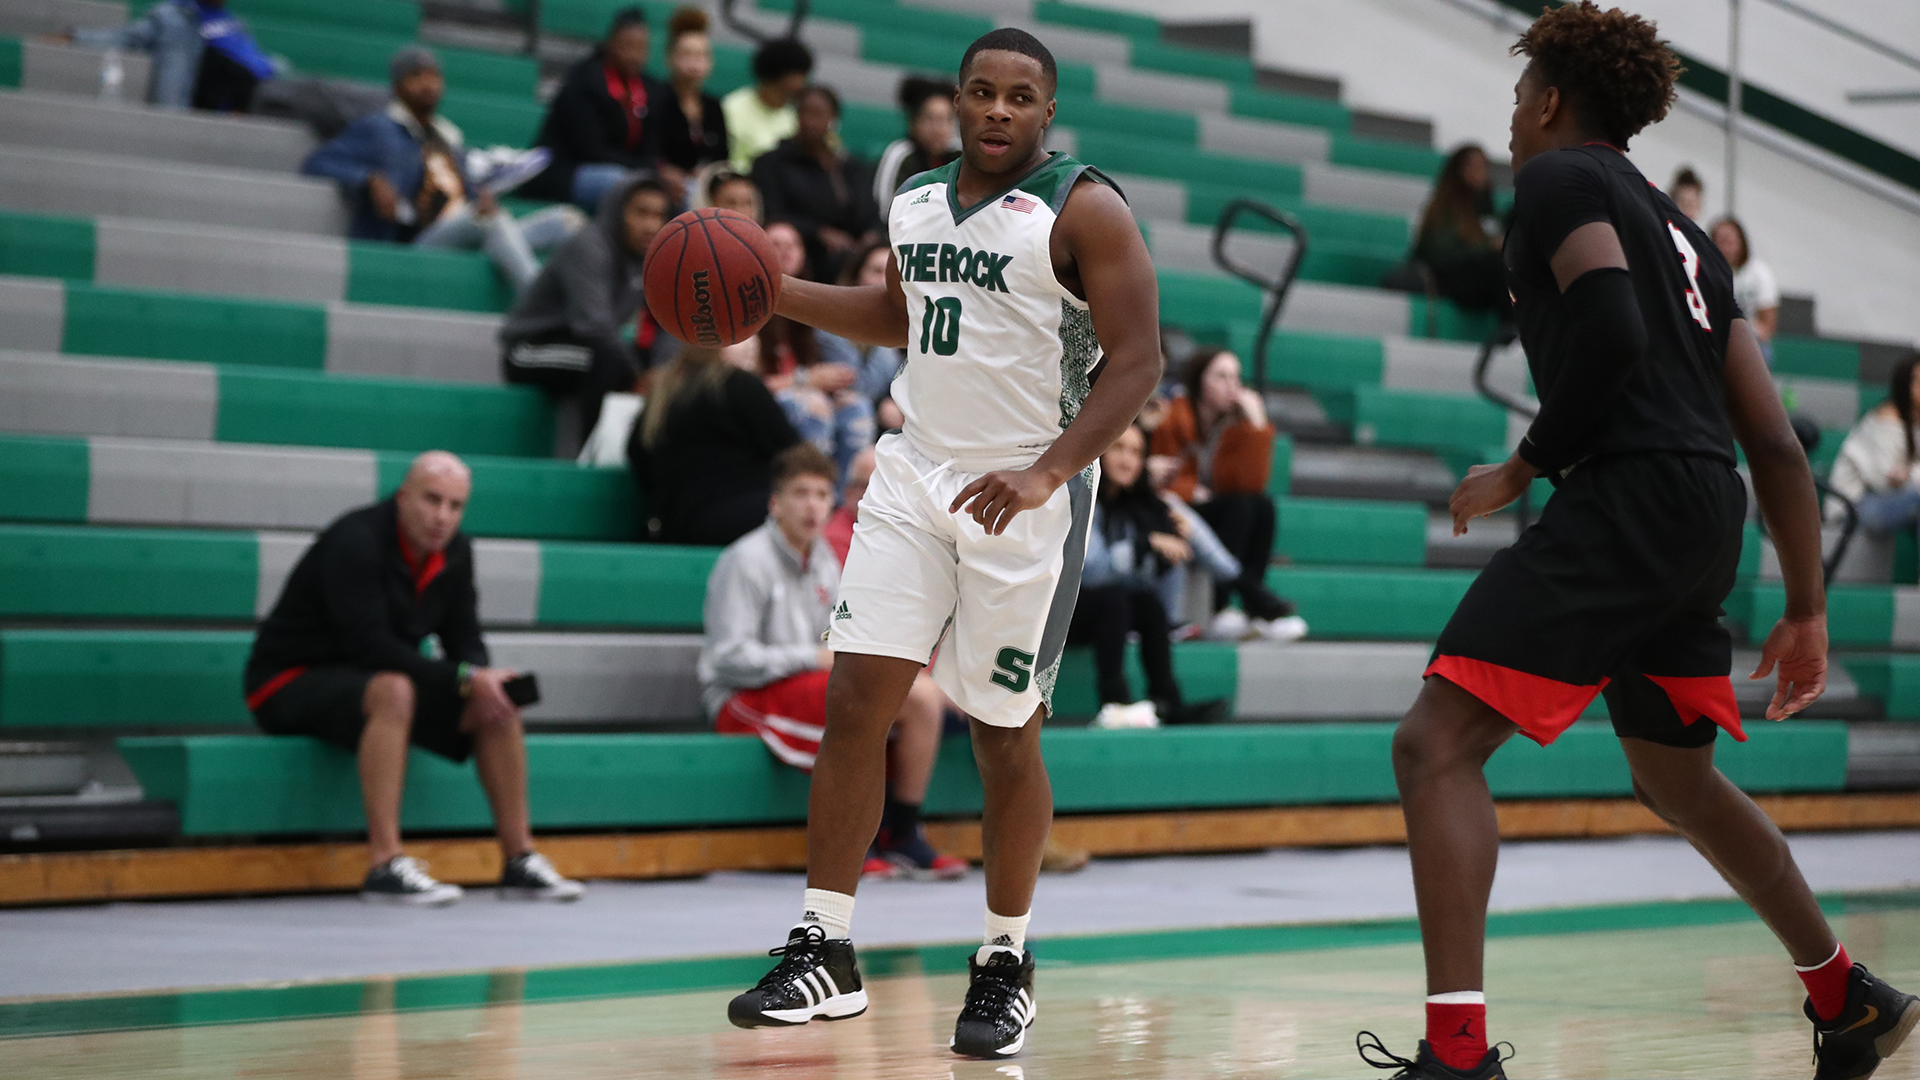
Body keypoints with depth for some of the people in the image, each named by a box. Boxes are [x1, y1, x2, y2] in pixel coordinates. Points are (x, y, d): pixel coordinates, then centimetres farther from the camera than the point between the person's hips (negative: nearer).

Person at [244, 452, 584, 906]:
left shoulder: (454, 551, 2)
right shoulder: (356, 540, -22)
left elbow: (465, 641, 6)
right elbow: (368, 643, -30)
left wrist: (483, 682, -19)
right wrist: (465, 679, -32)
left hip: (368, 680, 8)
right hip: (289, 682, -8)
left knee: (498, 702, -6)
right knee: (393, 691, -38)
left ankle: (519, 858, -3)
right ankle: (385, 864, -41)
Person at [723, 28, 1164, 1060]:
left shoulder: (1085, 211, -10)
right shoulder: (916, 202, 10)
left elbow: (1136, 360, -14)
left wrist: (1047, 474, -25)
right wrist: (778, 292, 16)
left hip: (1022, 498, -5)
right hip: (914, 476, 5)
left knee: (1002, 734, 2)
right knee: (854, 702, -4)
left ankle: (1005, 965, 18)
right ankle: (824, 952, 3)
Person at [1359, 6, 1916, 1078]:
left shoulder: (1558, 177, 2)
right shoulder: (1681, 230, 26)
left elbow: (1610, 334, -17)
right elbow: (1775, 440, 21)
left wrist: (1527, 465, -5)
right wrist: (1806, 608, 22)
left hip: (1628, 494, -9)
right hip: (1706, 516, 9)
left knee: (1437, 744, -13)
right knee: (1677, 778, 28)